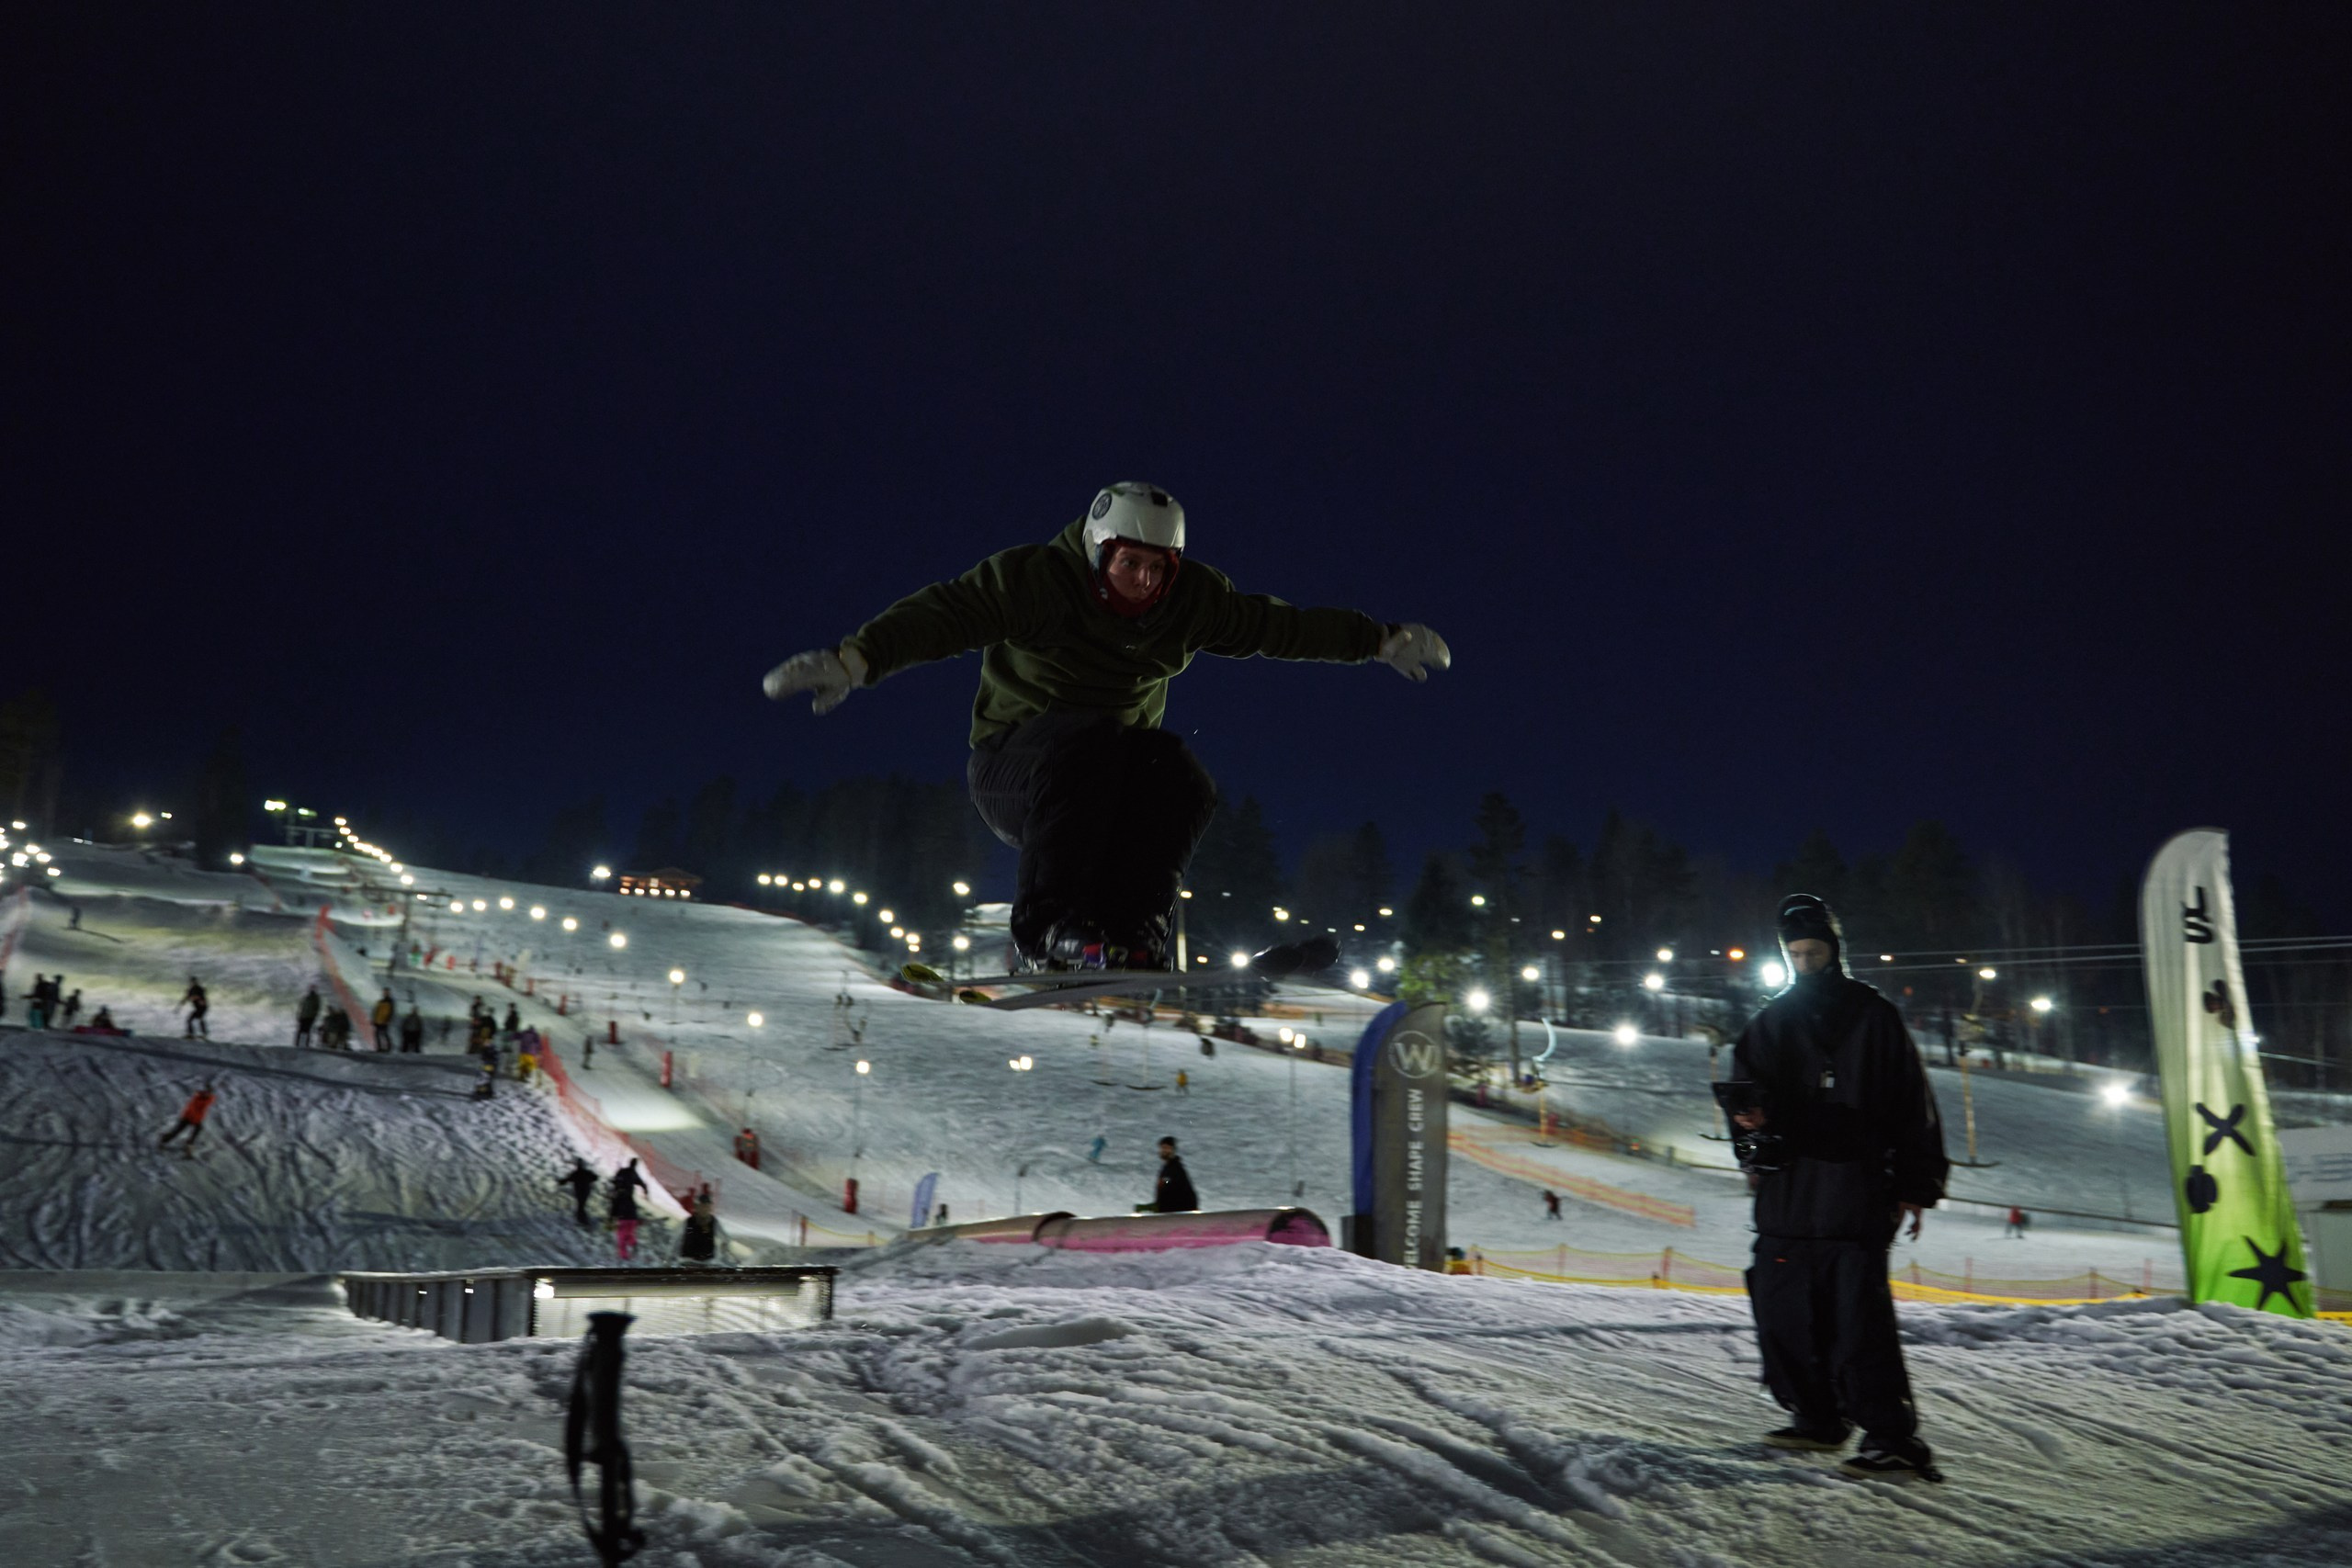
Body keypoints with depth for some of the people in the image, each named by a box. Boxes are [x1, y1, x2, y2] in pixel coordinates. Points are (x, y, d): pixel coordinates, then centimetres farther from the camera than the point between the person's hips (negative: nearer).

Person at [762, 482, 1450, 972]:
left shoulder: (1192, 599, 0)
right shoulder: (1036, 578, -14)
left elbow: (1277, 626, 8)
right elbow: (942, 613, -26)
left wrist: (1381, 640, 10)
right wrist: (852, 659, -41)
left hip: (1116, 769, 4)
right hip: (1015, 765, -4)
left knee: (1176, 769, -29)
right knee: (1087, 743, -37)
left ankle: (1129, 933, -34)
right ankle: (1050, 929, -42)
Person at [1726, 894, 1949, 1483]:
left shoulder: (1874, 1017, 7)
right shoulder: (1769, 1024, 13)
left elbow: (1914, 1107, 10)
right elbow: (1748, 1087, 5)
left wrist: (1916, 1185, 5)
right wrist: (1752, 1119, -19)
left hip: (1857, 1197, -4)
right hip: (1785, 1195, 4)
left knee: (1859, 1315, -12)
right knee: (1781, 1312, 5)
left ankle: (1893, 1438, -9)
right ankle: (1818, 1418, 21)